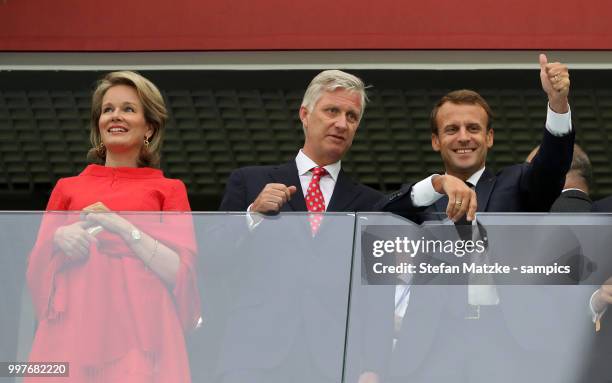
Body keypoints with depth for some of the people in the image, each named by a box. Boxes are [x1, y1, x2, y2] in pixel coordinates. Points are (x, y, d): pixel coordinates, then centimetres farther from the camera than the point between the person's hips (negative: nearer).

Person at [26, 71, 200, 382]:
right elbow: (37, 270, 16)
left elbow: (182, 272, 1)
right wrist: (58, 239, -4)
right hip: (74, 321, 2)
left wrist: (124, 229, -8)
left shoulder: (168, 190, 13)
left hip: (138, 322, -2)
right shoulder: (68, 188, 20)